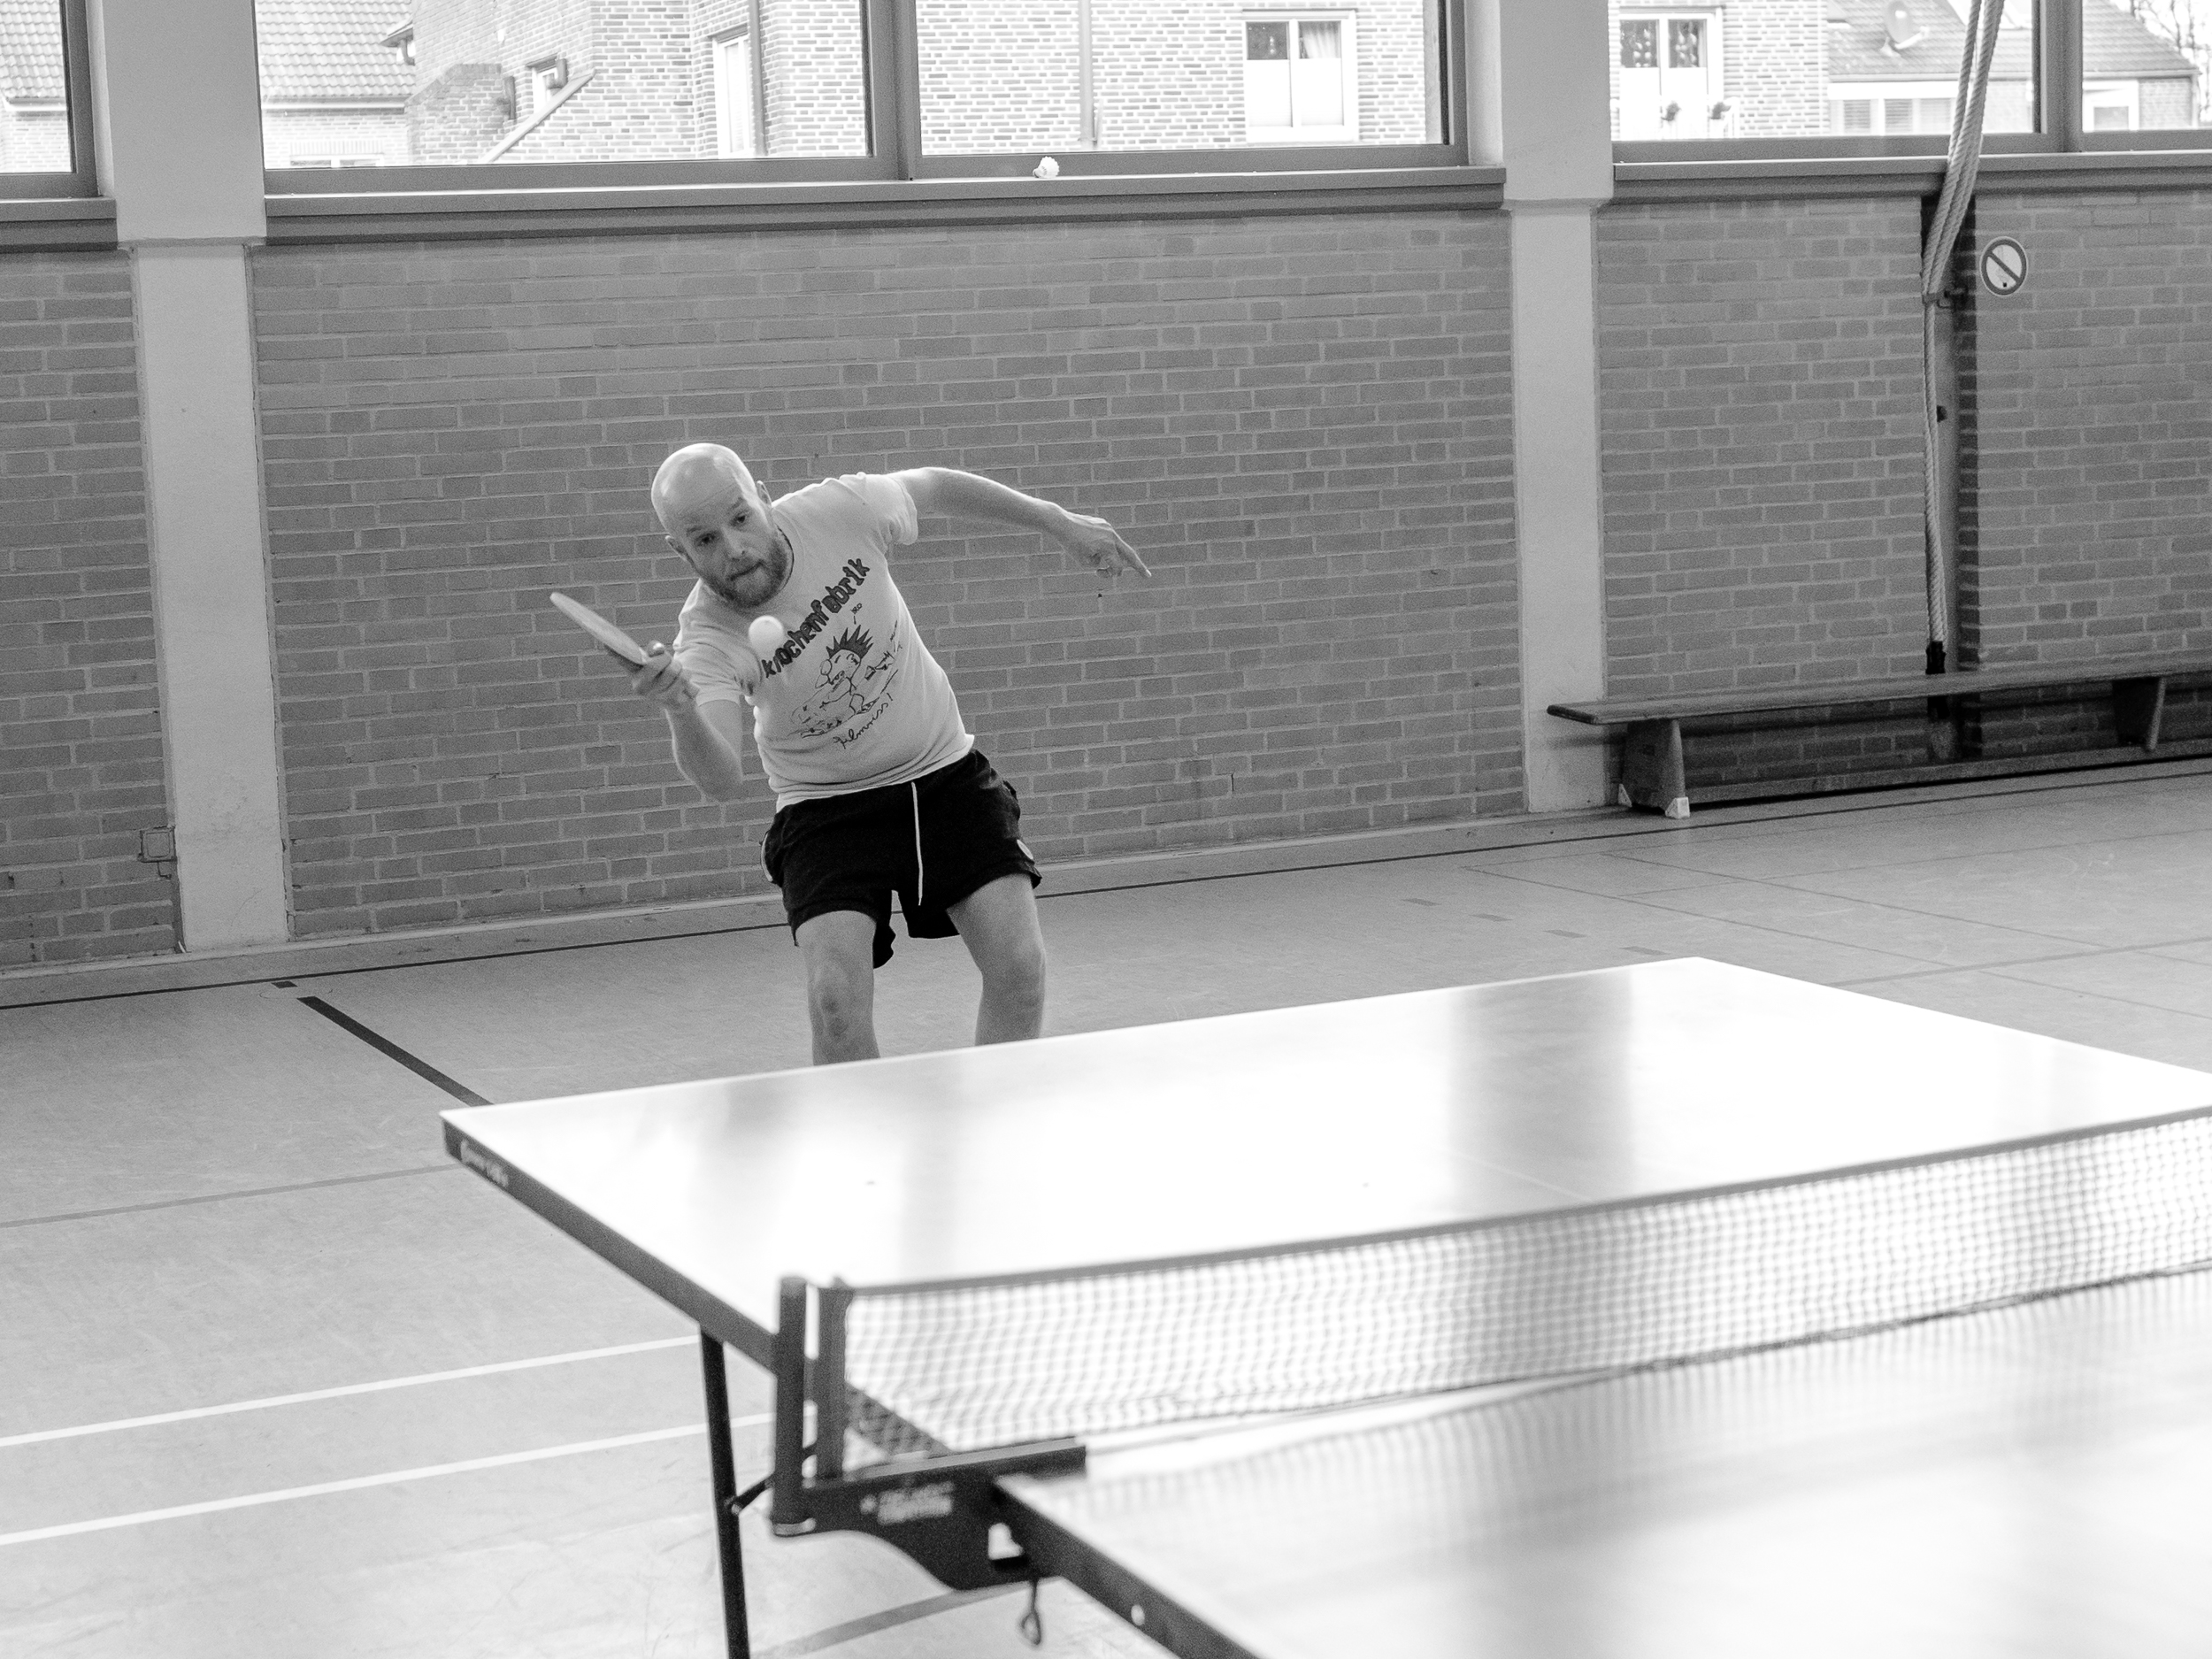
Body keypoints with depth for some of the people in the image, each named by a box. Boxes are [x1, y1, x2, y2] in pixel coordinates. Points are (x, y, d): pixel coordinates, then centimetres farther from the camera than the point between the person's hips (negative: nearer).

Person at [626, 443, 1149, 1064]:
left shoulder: (838, 509, -18)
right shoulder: (707, 637, -23)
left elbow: (935, 485, 4)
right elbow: (723, 781, -36)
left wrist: (1061, 522, 10)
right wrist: (680, 711, -57)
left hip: (947, 775, 2)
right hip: (825, 809, -2)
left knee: (1019, 966, -11)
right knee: (837, 999, -21)